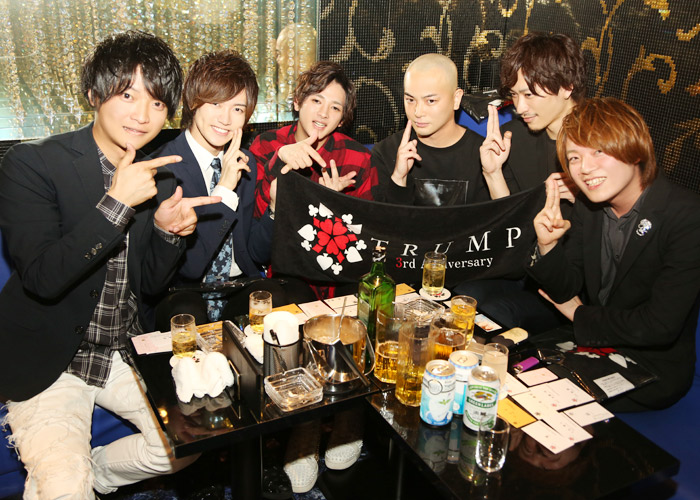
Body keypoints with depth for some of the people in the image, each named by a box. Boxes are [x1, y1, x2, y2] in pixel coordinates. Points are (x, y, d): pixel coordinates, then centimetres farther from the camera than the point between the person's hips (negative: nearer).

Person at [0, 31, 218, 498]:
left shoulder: (159, 176, 2)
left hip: (128, 352, 5)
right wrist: (117, 202, -30)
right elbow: (43, 278, -23)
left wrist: (168, 231, -13)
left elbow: (151, 281, 7)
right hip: (47, 362, -5)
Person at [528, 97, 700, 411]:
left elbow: (659, 326, -25)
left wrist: (580, 314, -11)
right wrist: (548, 244, -19)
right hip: (591, 344, 6)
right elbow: (565, 292, 1)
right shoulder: (587, 206, -3)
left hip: (651, 372, -5)